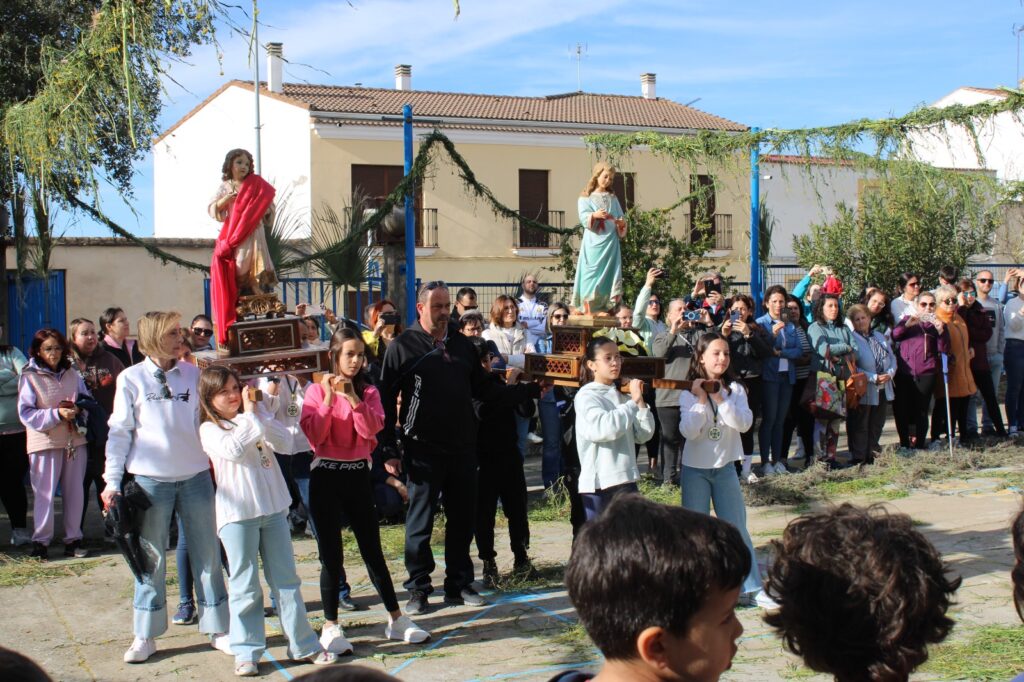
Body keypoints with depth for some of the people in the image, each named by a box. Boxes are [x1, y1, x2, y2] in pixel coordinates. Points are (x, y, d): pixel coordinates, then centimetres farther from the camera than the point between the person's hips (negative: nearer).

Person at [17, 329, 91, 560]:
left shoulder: (72, 374, 9)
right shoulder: (29, 377, -3)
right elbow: (26, 413, -9)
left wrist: (78, 409, -10)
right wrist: (56, 414, -20)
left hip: (75, 439, 4)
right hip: (45, 442, -4)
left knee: (75, 491, 8)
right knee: (44, 493, 0)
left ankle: (73, 539, 18)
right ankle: (41, 541, 10)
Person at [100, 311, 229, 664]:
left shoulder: (193, 374, 5)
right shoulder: (131, 378, 0)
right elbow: (120, 432, 0)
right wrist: (113, 481, -4)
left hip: (196, 476, 2)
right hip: (150, 479, -2)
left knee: (207, 553, 6)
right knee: (151, 558, 6)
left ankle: (217, 628, 16)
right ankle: (145, 635, 17)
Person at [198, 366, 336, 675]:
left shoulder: (253, 420, 12)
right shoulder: (209, 429, -2)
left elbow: (284, 439, -2)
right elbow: (232, 450, -21)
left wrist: (258, 411, -7)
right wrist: (249, 415, -13)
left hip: (273, 509, 5)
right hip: (237, 513, -5)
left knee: (286, 580, 10)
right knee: (245, 586, 1)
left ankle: (303, 645, 16)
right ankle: (246, 652, 10)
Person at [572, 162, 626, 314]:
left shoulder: (612, 198, 18)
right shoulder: (585, 197, 6)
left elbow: (621, 217, 14)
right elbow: (583, 217, -7)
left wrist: (622, 223, -9)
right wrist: (594, 215, -27)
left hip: (611, 242, 3)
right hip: (594, 242, -3)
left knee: (609, 273, -2)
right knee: (592, 272, -9)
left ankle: (607, 308, -1)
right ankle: (588, 309, -10)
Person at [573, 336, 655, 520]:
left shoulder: (623, 394, 9)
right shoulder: (586, 395, -8)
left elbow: (644, 435, 7)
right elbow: (604, 428, -25)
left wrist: (640, 401, -4)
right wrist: (633, 402, -16)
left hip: (626, 480, 6)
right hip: (598, 484, -6)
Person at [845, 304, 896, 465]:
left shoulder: (880, 337, 12)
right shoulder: (851, 339, -11)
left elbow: (892, 358, 12)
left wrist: (890, 374, -8)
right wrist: (873, 378, -19)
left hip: (883, 390, 7)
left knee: (877, 425, 14)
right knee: (860, 426, 0)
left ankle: (872, 457, 24)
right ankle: (859, 459, 6)